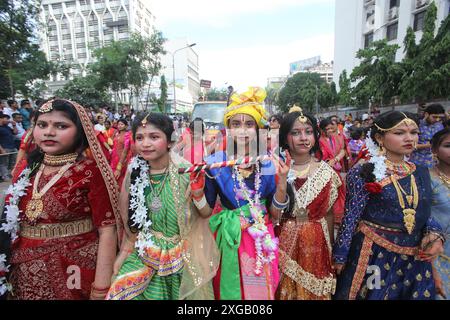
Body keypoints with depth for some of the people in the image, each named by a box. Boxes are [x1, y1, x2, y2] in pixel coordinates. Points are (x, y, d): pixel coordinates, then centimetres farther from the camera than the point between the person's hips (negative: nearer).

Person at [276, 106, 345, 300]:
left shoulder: (326, 172, -3)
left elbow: (329, 213, 5)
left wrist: (329, 247, 10)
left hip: (316, 242, 2)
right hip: (285, 240, -1)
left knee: (313, 290, 18)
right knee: (286, 289, 16)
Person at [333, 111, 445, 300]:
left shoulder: (421, 173, 4)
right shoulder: (363, 174, -14)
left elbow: (425, 213, 14)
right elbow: (350, 218, -11)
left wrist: (434, 235, -7)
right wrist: (340, 257, -8)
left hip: (415, 259, 6)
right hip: (374, 255, -5)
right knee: (372, 294, 12)